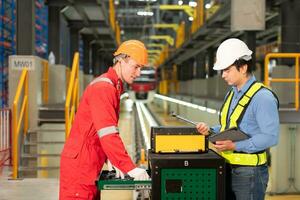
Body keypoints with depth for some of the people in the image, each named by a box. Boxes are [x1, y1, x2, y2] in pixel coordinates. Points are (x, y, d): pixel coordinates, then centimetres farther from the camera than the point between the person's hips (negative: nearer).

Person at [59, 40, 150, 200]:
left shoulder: (113, 87, 15)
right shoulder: (103, 88, -17)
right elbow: (108, 134, -26)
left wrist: (112, 160, 9)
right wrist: (130, 168, -27)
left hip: (90, 166, 10)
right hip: (80, 164, -10)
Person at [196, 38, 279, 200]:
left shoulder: (262, 97, -16)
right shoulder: (231, 94, 13)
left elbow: (270, 136, -21)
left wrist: (235, 146, -24)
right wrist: (209, 130, 4)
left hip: (249, 171, -8)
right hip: (227, 168, 8)